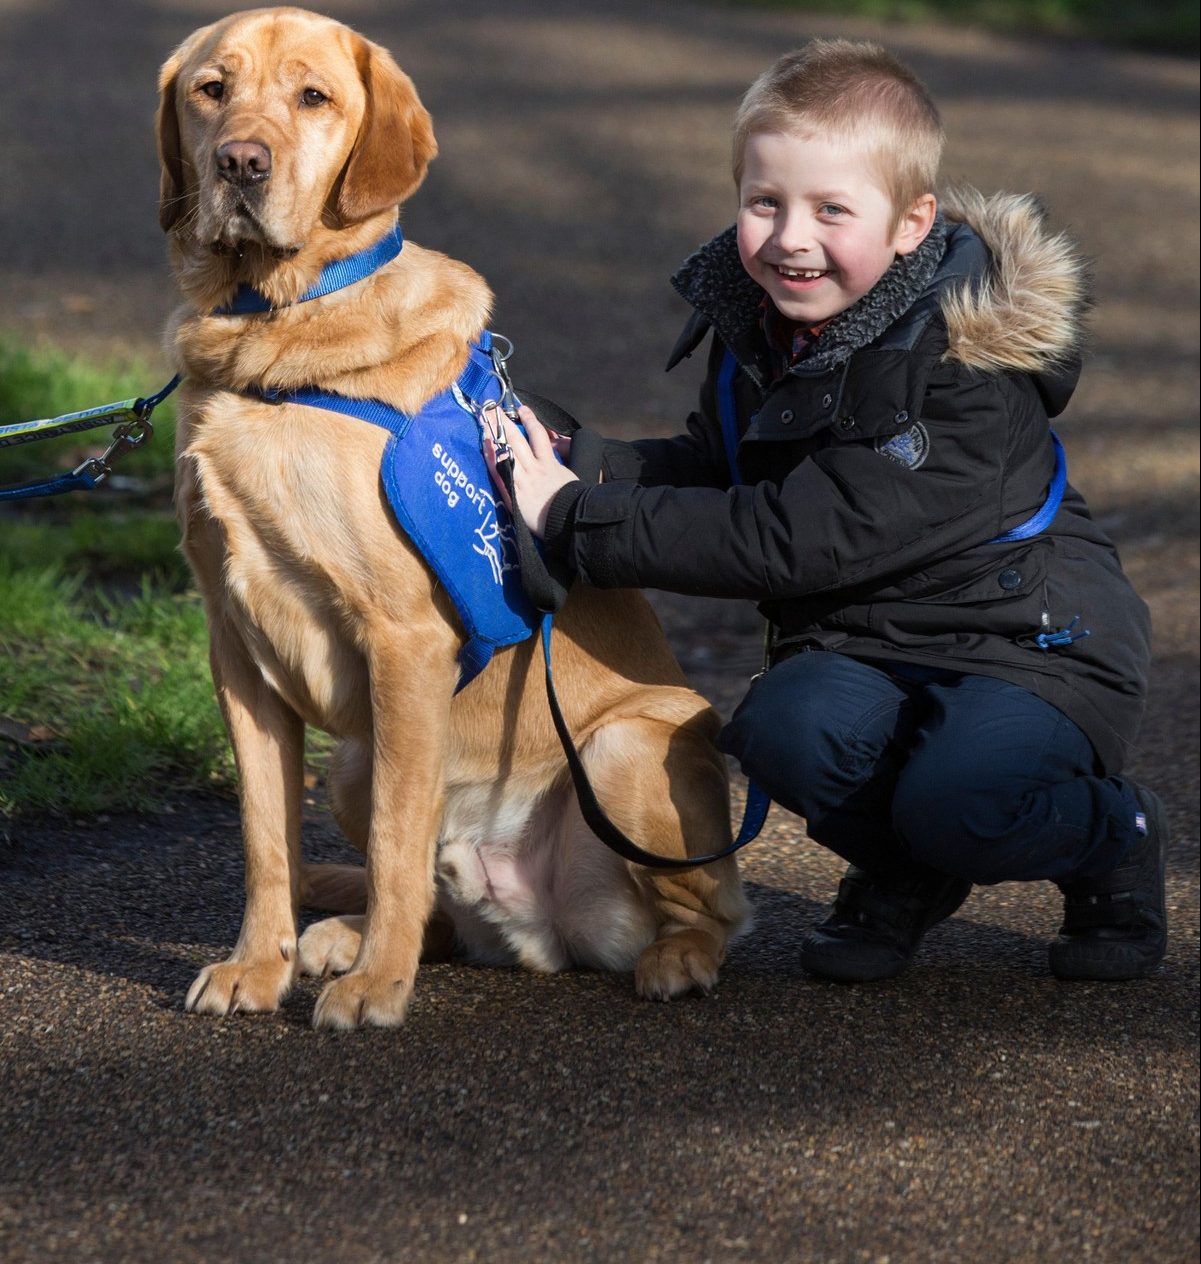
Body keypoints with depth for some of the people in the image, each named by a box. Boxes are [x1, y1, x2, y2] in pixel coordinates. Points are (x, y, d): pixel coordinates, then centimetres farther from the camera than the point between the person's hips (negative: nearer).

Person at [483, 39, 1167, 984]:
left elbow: (794, 539, -30)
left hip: (1030, 634, -5)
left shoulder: (964, 371, -25)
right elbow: (714, 468, 13)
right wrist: (578, 464, -7)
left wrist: (575, 518, -28)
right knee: (788, 730, -29)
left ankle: (1114, 837, 3)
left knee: (957, 801, -34)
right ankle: (904, 876, 5)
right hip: (862, 640, 5)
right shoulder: (758, 323, 0)